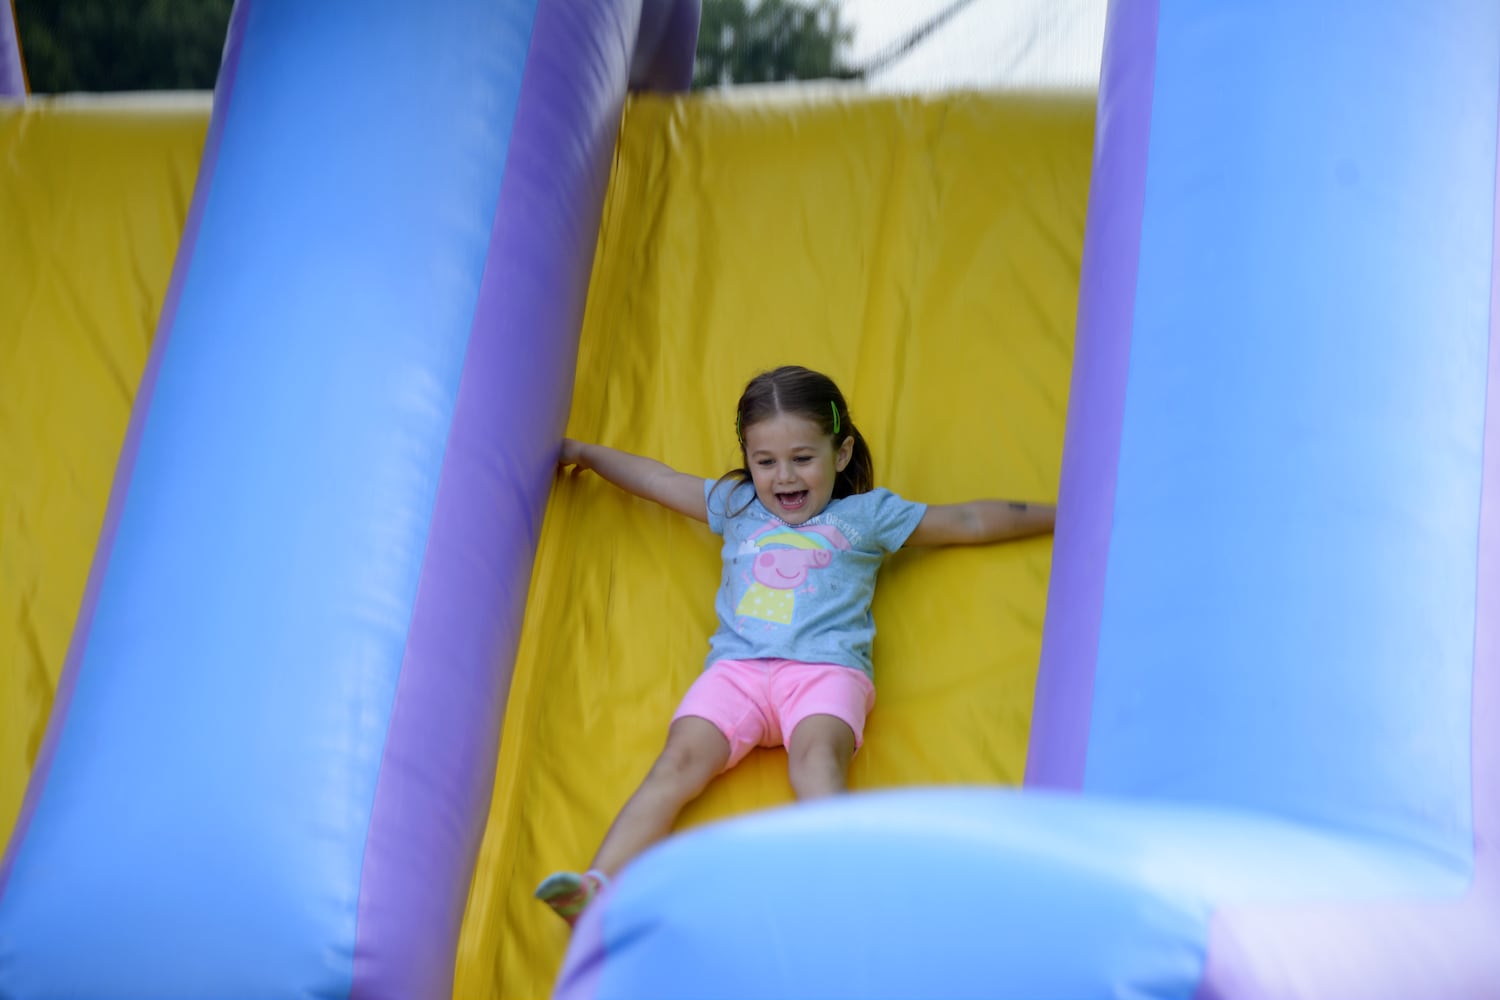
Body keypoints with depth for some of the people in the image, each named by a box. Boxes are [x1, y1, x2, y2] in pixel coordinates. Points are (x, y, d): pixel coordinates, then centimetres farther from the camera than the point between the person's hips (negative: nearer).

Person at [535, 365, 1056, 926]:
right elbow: (658, 480, 39)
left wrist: (1061, 515, 25)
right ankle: (598, 889, -41)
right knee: (681, 758, -25)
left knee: (817, 754, -35)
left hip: (826, 666, -2)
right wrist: (584, 454, 47)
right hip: (737, 666, 2)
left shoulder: (867, 515, 22)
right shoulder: (737, 506, 29)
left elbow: (971, 522, 25)